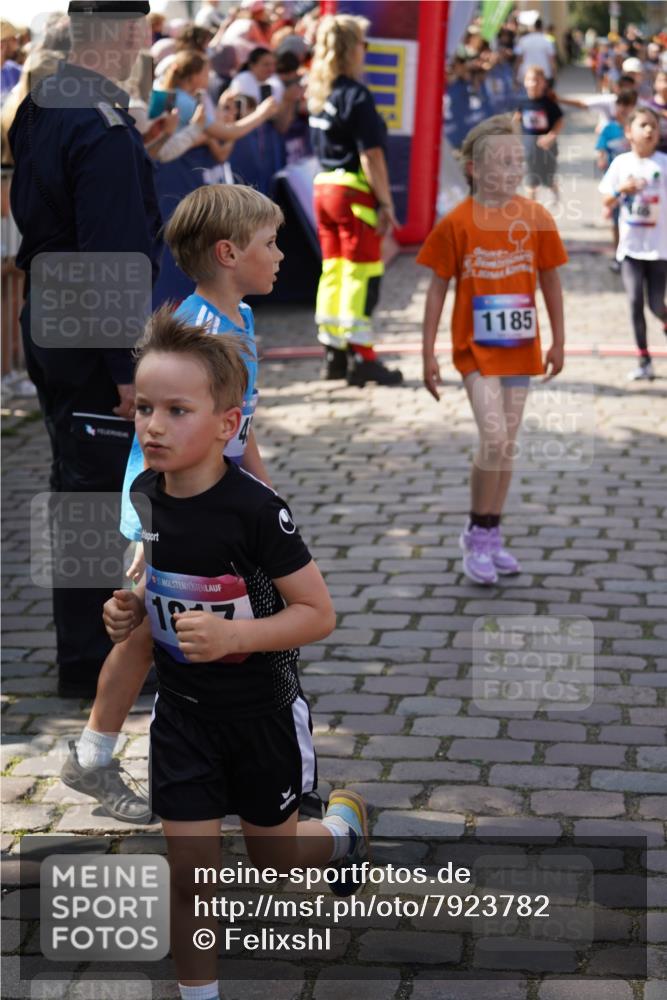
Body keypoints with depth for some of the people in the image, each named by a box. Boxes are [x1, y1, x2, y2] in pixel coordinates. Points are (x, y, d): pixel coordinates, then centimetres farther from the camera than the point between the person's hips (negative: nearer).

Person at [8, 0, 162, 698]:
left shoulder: (37, 110, 7)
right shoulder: (104, 131, -22)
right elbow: (113, 260, -25)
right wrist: (126, 367, -21)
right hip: (89, 340, -10)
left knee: (74, 479, 20)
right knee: (98, 490, 0)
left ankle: (83, 633, 35)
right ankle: (87, 661, 10)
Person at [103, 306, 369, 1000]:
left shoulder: (256, 511, -25)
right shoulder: (145, 492, -7)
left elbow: (319, 613, -21)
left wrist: (231, 636, -34)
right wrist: (133, 610, -6)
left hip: (261, 714, -4)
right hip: (181, 710, 4)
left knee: (274, 860, 17)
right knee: (189, 871, 3)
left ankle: (344, 825, 49)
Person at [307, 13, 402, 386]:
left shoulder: (318, 94, 9)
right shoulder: (356, 95, -14)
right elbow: (371, 156, -16)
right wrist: (386, 203, -13)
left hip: (324, 187, 8)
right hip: (354, 192, -8)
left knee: (333, 270, 12)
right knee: (362, 274, -3)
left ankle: (335, 353, 16)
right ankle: (361, 358, -2)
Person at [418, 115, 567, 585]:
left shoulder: (536, 218, -1)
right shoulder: (458, 223, -9)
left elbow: (551, 280, 9)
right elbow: (438, 287, -4)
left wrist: (559, 341, 10)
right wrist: (428, 353, -5)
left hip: (520, 346, 4)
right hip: (476, 347, -4)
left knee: (507, 445, 10)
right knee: (494, 438, -15)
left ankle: (491, 537, 24)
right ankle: (477, 535, 2)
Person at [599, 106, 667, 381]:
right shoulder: (621, 163, 1)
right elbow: (607, 202, 6)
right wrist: (622, 189, -11)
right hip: (630, 246, 2)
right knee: (635, 302, 0)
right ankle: (644, 361, 9)